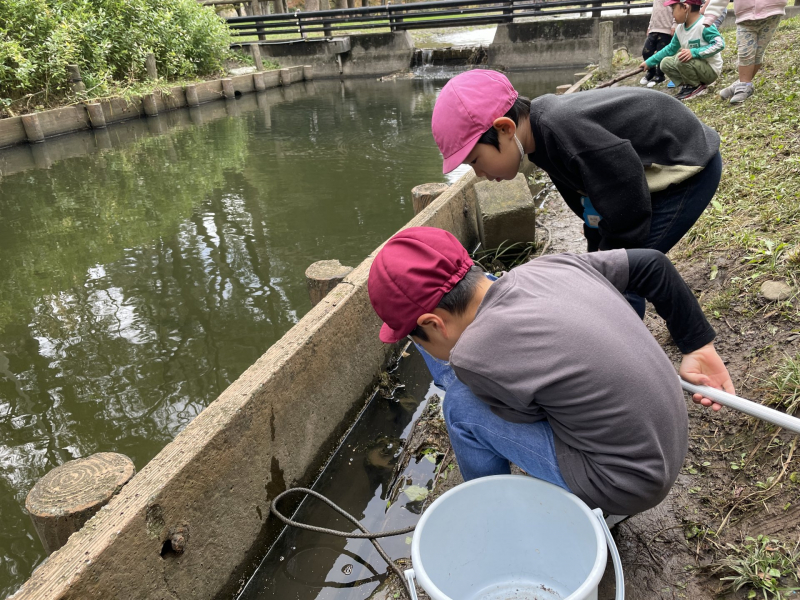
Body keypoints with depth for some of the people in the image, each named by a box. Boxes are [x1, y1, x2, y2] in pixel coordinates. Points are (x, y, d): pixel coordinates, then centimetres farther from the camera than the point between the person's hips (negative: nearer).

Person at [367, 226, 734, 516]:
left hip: (626, 484, -8)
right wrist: (699, 346, 14)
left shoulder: (474, 357, -26)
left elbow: (529, 412, -7)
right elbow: (651, 263, 6)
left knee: (462, 403, -7)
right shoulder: (550, 266, -5)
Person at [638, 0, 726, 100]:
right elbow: (670, 49, 17)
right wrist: (649, 62, 17)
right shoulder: (680, 28, 4)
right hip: (698, 68, 8)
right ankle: (686, 86, -1)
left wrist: (694, 52, -38)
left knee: (681, 59, -31)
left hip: (711, 70, -8)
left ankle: (696, 87, -10)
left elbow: (719, 44, -29)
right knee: (665, 63, 6)